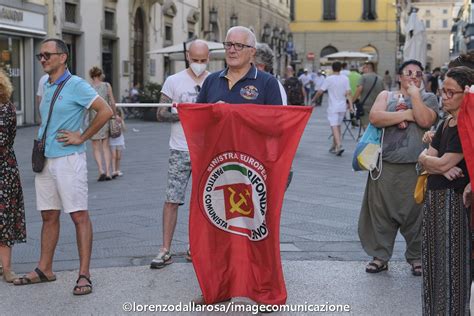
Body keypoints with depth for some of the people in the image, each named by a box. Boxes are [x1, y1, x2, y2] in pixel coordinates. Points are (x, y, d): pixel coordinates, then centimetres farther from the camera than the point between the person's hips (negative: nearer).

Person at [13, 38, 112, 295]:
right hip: (45, 159, 8)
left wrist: (82, 138, -12)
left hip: (68, 159, -8)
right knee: (49, 216, 13)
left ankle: (84, 275, -2)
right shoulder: (46, 86, 14)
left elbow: (105, 111, -15)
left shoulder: (75, 85, -10)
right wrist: (41, 134, 13)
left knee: (79, 216, -4)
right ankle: (44, 269, 22)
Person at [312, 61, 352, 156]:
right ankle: (334, 147, 25)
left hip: (333, 107, -4)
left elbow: (320, 91, -7)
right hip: (342, 107, 4)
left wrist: (314, 99, 8)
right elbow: (348, 93, -4)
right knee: (338, 126, 15)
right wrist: (350, 105, -4)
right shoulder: (345, 78, 0)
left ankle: (339, 146, -24)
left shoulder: (329, 79, -9)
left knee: (334, 127, -7)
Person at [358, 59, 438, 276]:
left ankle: (416, 257, 16)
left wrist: (414, 94, -6)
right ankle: (380, 256, 13)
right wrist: (406, 114, -7)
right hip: (385, 163, 1)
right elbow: (375, 117, -6)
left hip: (415, 166, -1)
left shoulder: (428, 98, 11)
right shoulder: (386, 95, 14)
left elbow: (425, 121, -9)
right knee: (381, 211, 2)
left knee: (415, 211, 2)